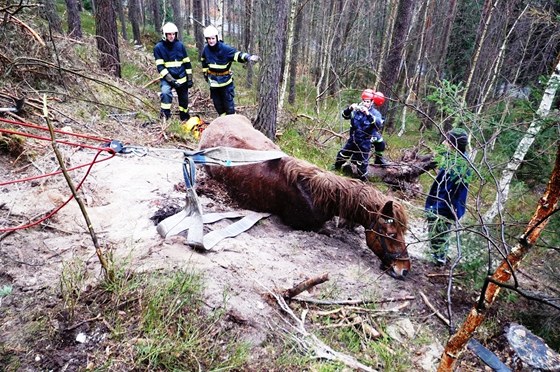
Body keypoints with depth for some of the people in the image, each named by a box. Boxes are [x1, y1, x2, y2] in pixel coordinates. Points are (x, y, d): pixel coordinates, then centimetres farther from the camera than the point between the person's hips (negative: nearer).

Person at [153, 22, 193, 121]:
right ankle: (165, 113, -21)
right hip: (167, 78, -3)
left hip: (182, 78, 3)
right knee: (165, 92, -33)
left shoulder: (180, 45, -1)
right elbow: (160, 66, -12)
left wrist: (190, 78, 3)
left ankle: (185, 119, 33)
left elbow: (187, 63, 5)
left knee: (184, 99, 13)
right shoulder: (158, 47, -8)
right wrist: (170, 79, -20)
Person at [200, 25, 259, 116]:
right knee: (217, 103, 14)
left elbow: (237, 54, -33)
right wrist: (205, 74, 20)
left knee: (228, 102, 0)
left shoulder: (225, 48, -19)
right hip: (213, 81, 5)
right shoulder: (206, 49, -2)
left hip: (225, 81, -5)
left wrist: (248, 57, -51)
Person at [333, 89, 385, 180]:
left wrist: (368, 114, -47)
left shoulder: (375, 113, -15)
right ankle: (336, 169, 44)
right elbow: (345, 116, -8)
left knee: (362, 163, 3)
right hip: (352, 139, 4)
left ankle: (362, 180, 22)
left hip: (364, 143, -4)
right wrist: (350, 108, -29)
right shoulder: (357, 109, -4)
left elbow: (379, 124, -33)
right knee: (342, 155, 18)